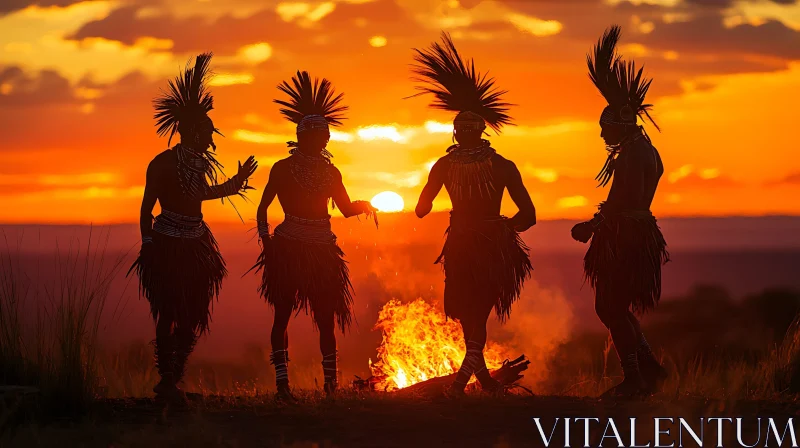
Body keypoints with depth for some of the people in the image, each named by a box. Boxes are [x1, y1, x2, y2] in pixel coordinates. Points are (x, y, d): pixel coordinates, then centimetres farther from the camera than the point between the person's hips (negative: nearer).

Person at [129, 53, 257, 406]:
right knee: (169, 314, -5)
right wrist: (149, 245, -12)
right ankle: (167, 381, 2)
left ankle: (171, 379, 17)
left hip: (196, 247, 8)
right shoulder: (163, 163, -13)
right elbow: (146, 208, -10)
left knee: (192, 315, 7)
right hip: (168, 247, -8)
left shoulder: (198, 162, 9)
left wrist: (237, 180, 28)